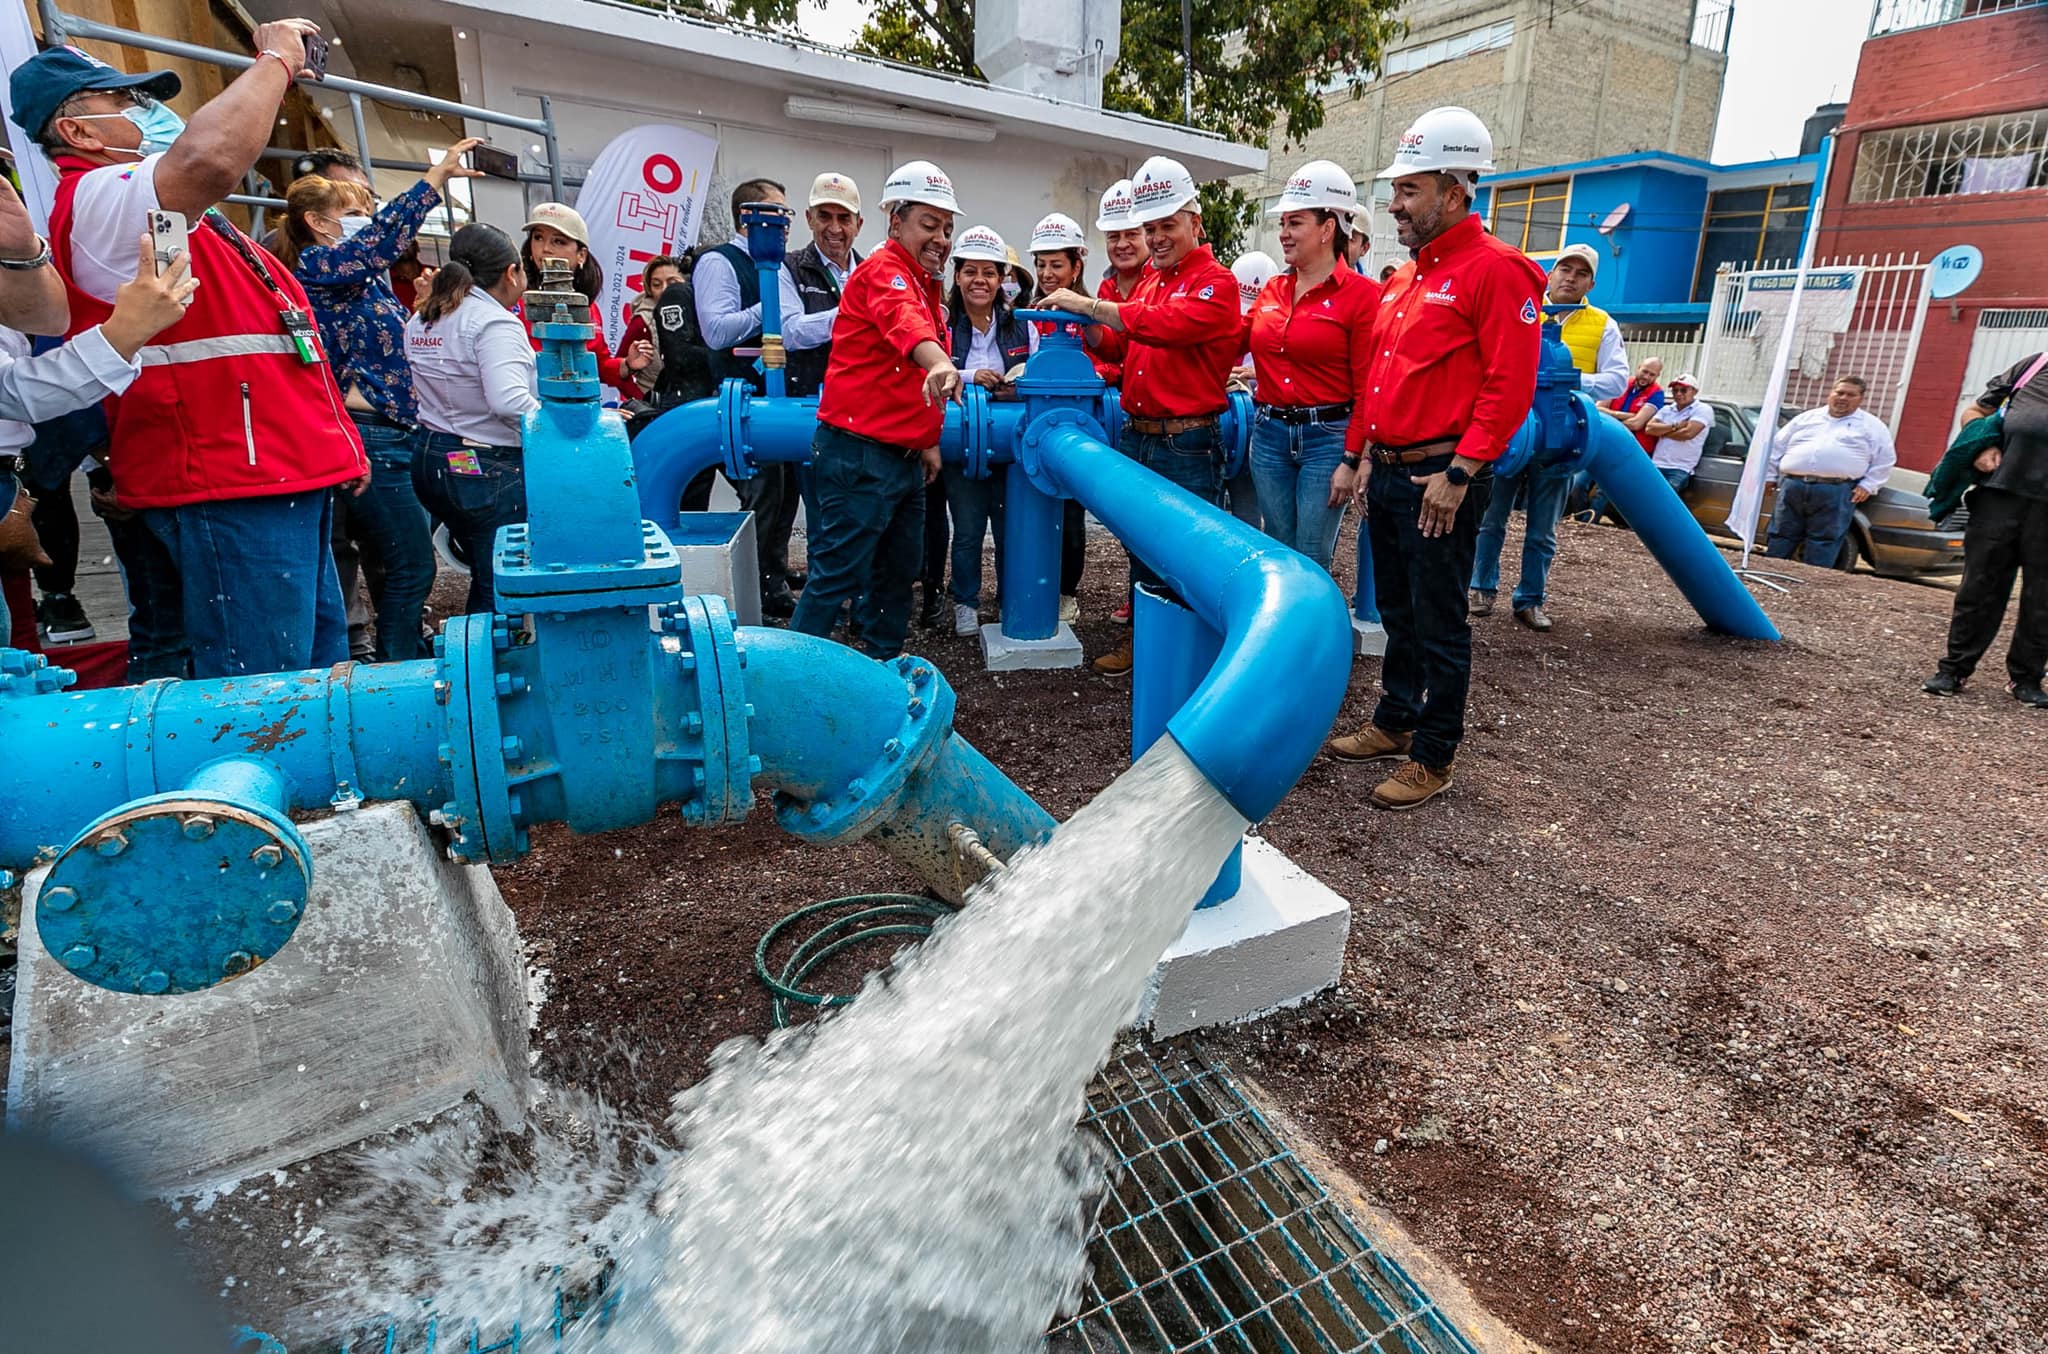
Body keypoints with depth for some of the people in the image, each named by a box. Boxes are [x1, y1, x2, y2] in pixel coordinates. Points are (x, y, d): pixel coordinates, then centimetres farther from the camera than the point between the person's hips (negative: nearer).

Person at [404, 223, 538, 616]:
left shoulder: (422, 320, 11)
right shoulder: (495, 323, -16)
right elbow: (510, 402, -29)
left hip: (432, 460, 9)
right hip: (490, 469, -9)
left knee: (487, 581, 21)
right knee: (503, 592, 0)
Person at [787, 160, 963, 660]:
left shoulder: (925, 283, 19)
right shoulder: (884, 270, -11)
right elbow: (905, 321, -36)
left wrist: (929, 441, 22)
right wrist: (939, 363, -54)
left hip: (904, 456, 10)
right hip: (860, 454, -10)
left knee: (897, 575, 16)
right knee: (840, 575, -6)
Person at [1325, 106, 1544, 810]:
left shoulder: (1496, 270, -10)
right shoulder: (1405, 277, 16)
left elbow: (1510, 385, -16)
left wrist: (1459, 474, -20)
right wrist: (1371, 455, 16)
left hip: (1440, 480, -8)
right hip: (1387, 472, 8)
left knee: (1439, 624, 1)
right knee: (1398, 612, 18)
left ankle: (1434, 757, 13)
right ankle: (1394, 721, 33)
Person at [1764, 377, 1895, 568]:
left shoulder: (1872, 426, 14)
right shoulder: (1807, 418, 20)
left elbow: (1884, 460, 11)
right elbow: (1777, 447, 21)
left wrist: (1867, 485, -2)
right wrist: (1769, 476, 13)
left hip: (1836, 492, -2)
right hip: (1793, 486, 2)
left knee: (1823, 543, -6)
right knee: (1781, 537, 3)